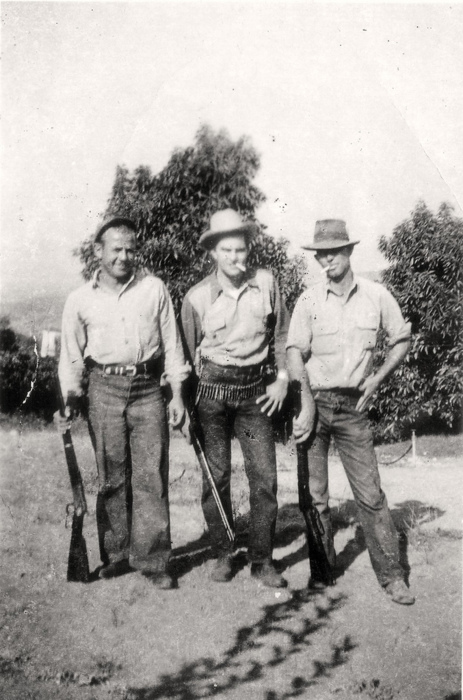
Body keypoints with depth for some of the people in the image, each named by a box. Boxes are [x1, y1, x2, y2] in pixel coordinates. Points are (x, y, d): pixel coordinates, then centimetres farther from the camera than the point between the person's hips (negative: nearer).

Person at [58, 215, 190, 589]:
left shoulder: (154, 289, 3)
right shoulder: (80, 300, 4)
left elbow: (171, 343, 6)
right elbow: (71, 357, 10)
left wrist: (178, 394, 2)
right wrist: (71, 398, -2)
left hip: (148, 389, 0)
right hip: (104, 389, 1)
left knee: (151, 477, -1)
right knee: (112, 478, 6)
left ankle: (154, 560, 7)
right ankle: (117, 554, 20)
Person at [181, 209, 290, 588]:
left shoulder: (266, 283, -2)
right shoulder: (197, 297, -5)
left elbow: (282, 333, 10)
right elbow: (187, 351, 5)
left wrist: (283, 378, 4)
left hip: (254, 389, 1)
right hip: (212, 387, -1)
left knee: (265, 475, -1)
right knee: (216, 475, 6)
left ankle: (262, 559, 12)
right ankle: (223, 553, 21)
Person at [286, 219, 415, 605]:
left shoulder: (377, 296, 2)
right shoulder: (309, 300, -2)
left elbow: (402, 340, 13)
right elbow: (295, 353, -8)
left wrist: (377, 379, 1)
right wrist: (307, 407, -18)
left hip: (352, 406, 0)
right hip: (314, 401, 0)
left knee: (370, 493, 1)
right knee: (313, 494, 6)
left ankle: (392, 575, 11)